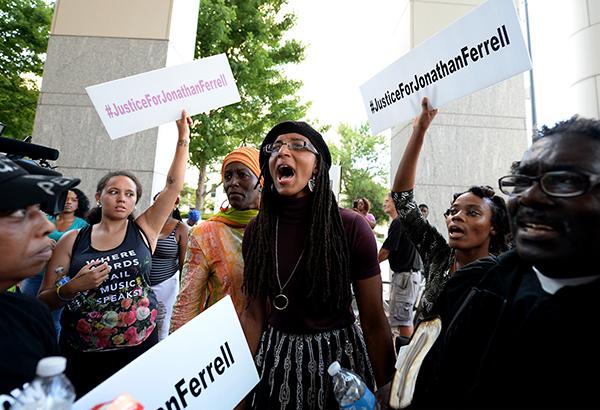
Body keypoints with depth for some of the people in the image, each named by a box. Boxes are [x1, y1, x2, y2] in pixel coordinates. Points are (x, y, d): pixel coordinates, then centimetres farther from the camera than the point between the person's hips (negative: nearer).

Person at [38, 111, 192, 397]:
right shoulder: (72, 240, -3)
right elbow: (44, 301, 2)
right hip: (82, 358, 0)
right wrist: (71, 287, -19)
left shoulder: (144, 230, -4)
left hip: (139, 350, 0)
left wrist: (183, 137, -10)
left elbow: (173, 186, -10)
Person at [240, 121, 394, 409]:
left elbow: (374, 323, -11)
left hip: (338, 354, -3)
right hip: (276, 357, 3)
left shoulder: (351, 227, -18)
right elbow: (254, 314, 0)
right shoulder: (257, 230, -7)